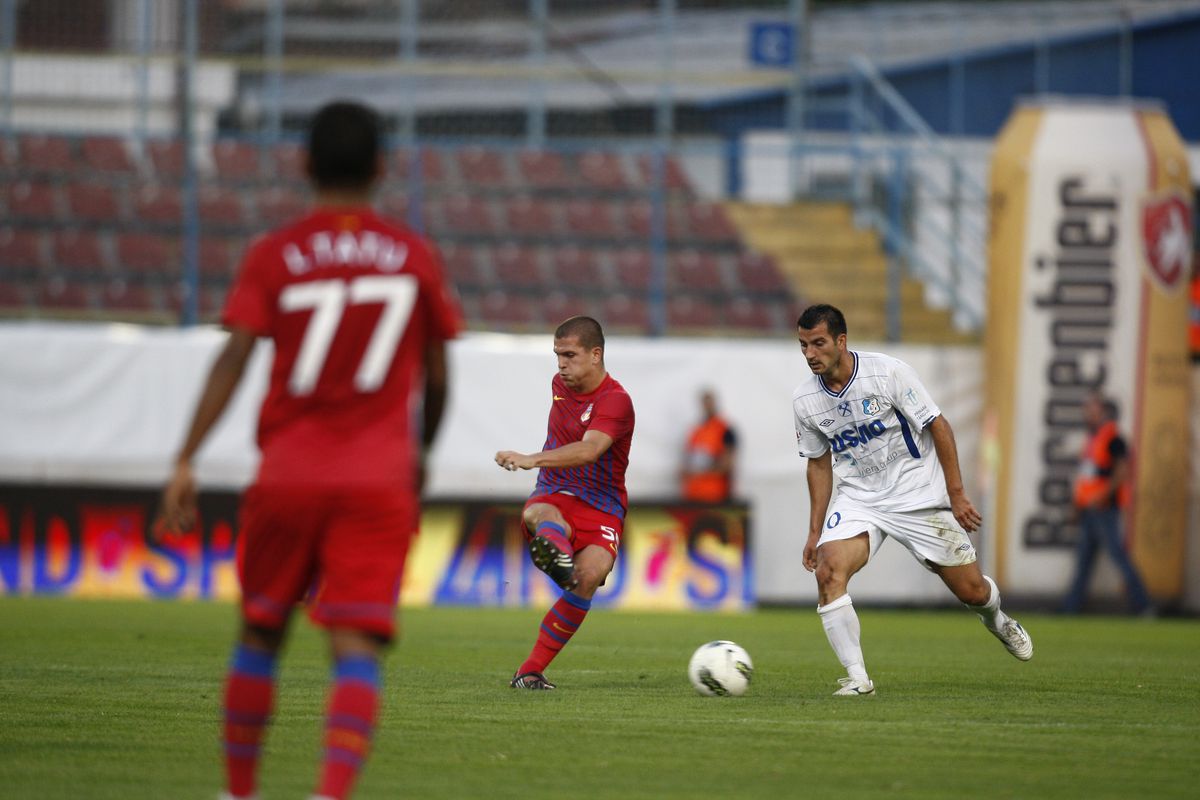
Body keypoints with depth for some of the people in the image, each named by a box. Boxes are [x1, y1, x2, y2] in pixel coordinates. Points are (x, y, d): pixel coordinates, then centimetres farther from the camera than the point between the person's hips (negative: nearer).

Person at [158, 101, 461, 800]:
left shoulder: (274, 256, 2)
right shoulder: (415, 257, 6)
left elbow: (234, 359, -8)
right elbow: (437, 376, 13)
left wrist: (186, 461, -10)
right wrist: (421, 453, 30)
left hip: (288, 475, 1)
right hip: (379, 481, -1)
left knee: (260, 630, 19)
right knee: (358, 650, -9)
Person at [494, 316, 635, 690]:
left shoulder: (615, 401, -13)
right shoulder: (560, 384, 11)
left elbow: (588, 450, -33)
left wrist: (532, 460, -46)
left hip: (601, 507, -4)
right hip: (553, 495, 4)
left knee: (589, 576, -30)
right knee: (541, 516, -36)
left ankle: (530, 671, -22)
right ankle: (556, 558, -76)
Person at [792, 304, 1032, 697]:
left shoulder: (888, 372, -17)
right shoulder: (804, 399, -5)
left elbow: (938, 426, -9)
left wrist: (957, 494, -11)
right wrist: (814, 530, 7)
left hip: (918, 494, -2)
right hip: (857, 498, 2)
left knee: (972, 590, 2)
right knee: (828, 571, -26)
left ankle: (996, 619, 41)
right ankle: (857, 678, -21)